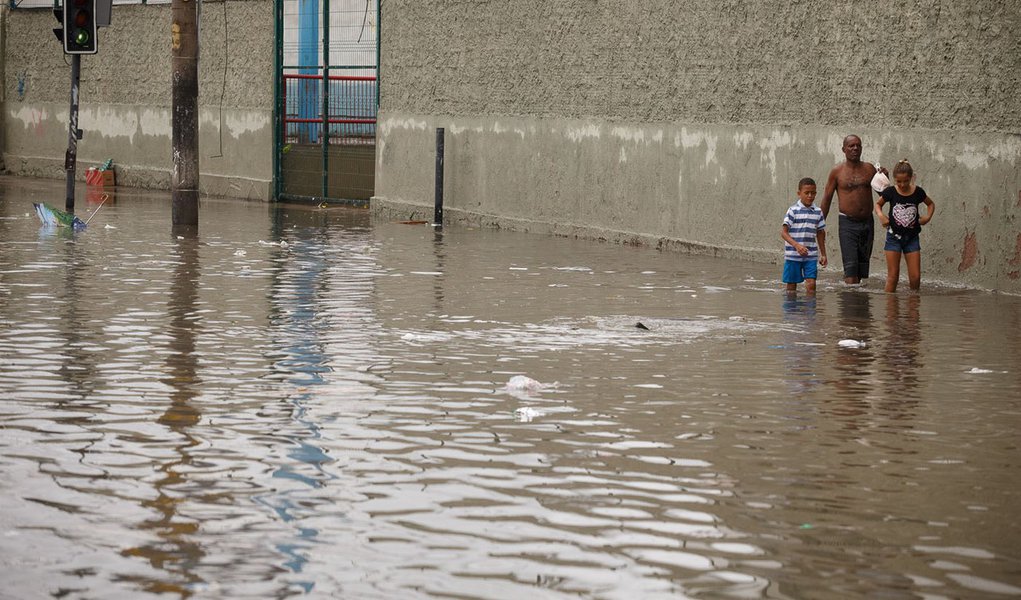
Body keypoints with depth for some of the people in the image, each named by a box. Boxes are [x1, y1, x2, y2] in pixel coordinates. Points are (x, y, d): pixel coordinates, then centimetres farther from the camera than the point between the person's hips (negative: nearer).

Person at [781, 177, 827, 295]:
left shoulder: (817, 212, 7)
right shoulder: (793, 211, -7)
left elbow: (820, 234, 17)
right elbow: (783, 232, -11)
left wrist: (823, 254, 18)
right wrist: (796, 245, -25)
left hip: (811, 256, 3)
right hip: (793, 255, -3)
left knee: (811, 284, -8)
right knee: (791, 285, 5)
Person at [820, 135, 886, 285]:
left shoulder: (869, 169, 8)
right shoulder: (837, 171, 0)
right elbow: (827, 198, 3)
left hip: (867, 222, 4)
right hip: (848, 223, -4)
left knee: (863, 265, 9)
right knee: (850, 266, -13)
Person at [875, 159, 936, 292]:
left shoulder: (918, 192, -2)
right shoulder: (890, 192, -5)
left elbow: (931, 204, 16)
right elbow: (878, 204, 11)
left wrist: (928, 217, -1)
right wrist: (881, 215, -8)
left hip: (911, 237, 1)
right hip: (894, 236, -1)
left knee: (915, 277, -1)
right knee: (893, 276, -2)